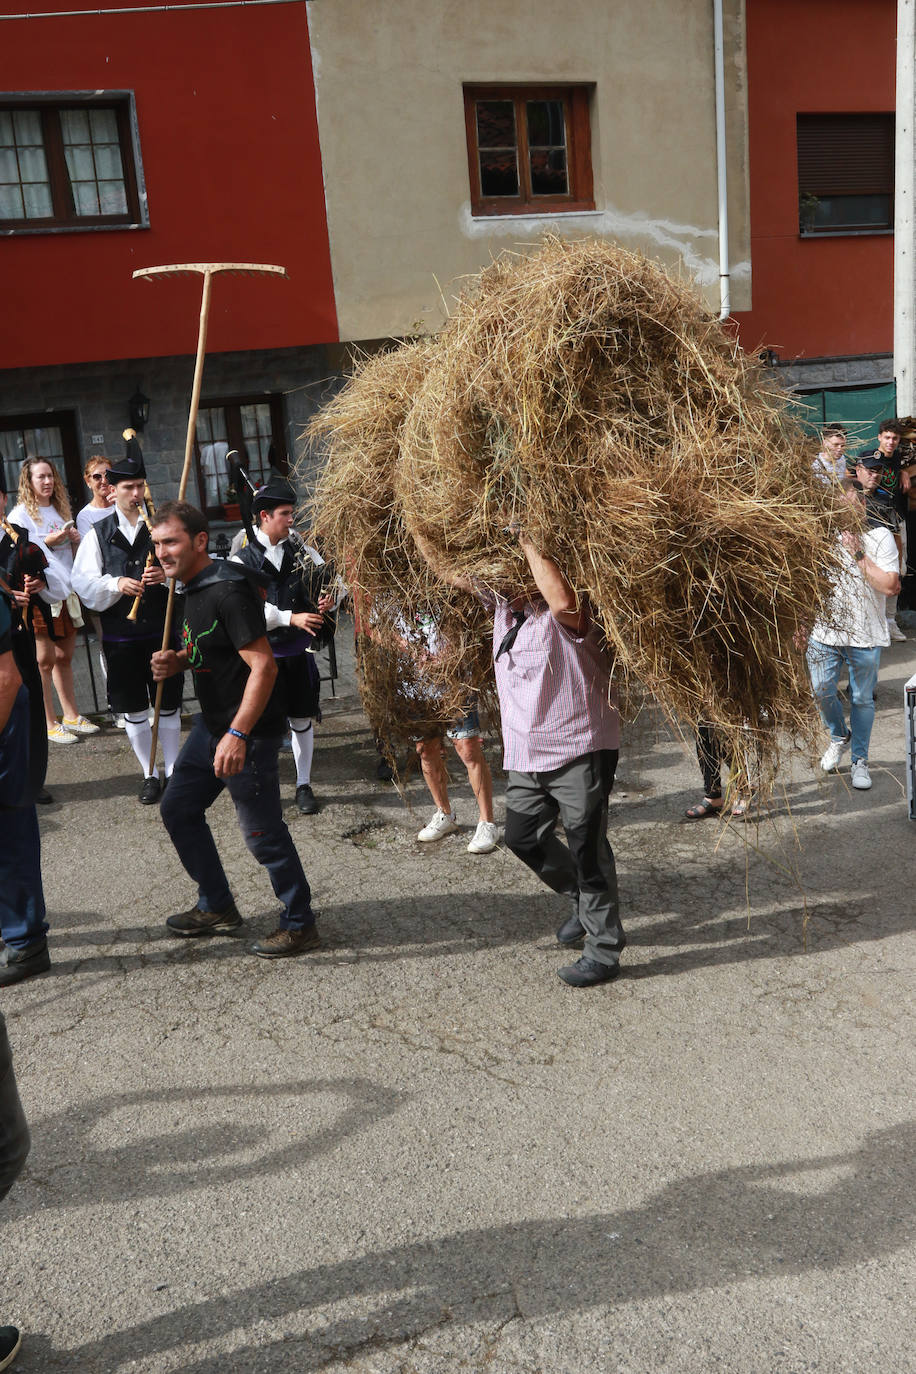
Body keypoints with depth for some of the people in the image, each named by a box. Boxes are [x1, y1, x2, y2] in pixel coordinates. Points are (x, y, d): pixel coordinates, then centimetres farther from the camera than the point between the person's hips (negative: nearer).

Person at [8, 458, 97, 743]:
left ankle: (71, 716, 21)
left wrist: (75, 541, 3)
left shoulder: (60, 509, 16)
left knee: (64, 657, 13)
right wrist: (47, 542, -18)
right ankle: (49, 724, 1)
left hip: (66, 591, 7)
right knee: (45, 660, -4)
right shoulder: (20, 514, -5)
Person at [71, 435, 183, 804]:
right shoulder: (98, 534, 2)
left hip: (162, 629, 0)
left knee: (169, 705, 7)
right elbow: (82, 583, -2)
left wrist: (168, 574, -17)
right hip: (120, 634, 0)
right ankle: (149, 775, 22)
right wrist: (115, 584, -20)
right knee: (133, 710, 8)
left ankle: (173, 770, 22)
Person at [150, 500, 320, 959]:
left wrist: (238, 735, -31)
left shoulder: (228, 591, -21)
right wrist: (175, 662, 3)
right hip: (211, 723, 10)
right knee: (177, 809, 17)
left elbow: (263, 666, -27)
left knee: (262, 831, -4)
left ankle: (300, 925, 13)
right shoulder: (192, 588, 9)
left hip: (248, 731, -10)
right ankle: (217, 908, 31)